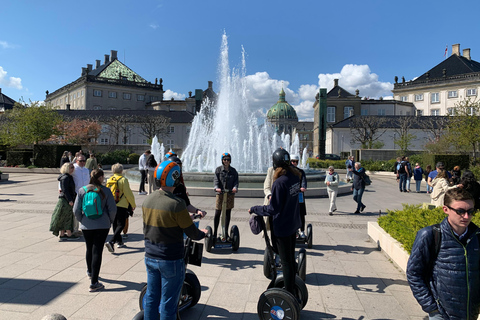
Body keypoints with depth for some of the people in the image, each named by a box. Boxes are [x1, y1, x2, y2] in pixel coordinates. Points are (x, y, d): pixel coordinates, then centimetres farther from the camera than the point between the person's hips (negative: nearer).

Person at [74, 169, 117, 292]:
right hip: (102, 225, -3)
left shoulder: (82, 191, -3)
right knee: (97, 251, 0)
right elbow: (112, 209, -8)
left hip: (86, 226, 3)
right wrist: (110, 221, 8)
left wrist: (82, 220, 13)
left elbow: (76, 210, -3)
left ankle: (90, 272, 47)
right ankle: (94, 283, 0)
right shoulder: (106, 191, -9)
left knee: (89, 249, 22)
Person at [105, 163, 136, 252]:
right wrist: (133, 205, 0)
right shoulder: (123, 179, -11)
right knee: (121, 225, -2)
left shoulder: (109, 180, 6)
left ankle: (119, 242, 28)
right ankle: (111, 242, -17)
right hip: (122, 206, -6)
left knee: (115, 224, 18)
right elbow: (128, 193, -11)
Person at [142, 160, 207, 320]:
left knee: (151, 298, 19)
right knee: (168, 302, 8)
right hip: (171, 260, -6)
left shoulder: (147, 200, -1)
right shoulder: (176, 204, -22)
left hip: (150, 257, 6)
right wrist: (203, 233, 7)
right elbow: (192, 233, -14)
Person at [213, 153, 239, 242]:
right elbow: (216, 180, -9)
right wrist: (216, 187, -28)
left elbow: (236, 181, 0)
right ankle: (215, 233, 11)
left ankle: (225, 234, 19)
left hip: (230, 194, 2)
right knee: (217, 214, -1)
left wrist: (235, 188, -21)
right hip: (220, 194, -2)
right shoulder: (218, 169, 2)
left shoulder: (233, 170, 8)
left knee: (227, 214, 9)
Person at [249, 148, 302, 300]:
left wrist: (254, 209, -13)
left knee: (286, 262, 5)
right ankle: (292, 290, 39)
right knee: (291, 258, 23)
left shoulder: (279, 182, -27)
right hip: (293, 224, 8)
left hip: (282, 227, -8)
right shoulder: (295, 176, -1)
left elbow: (273, 209, -24)